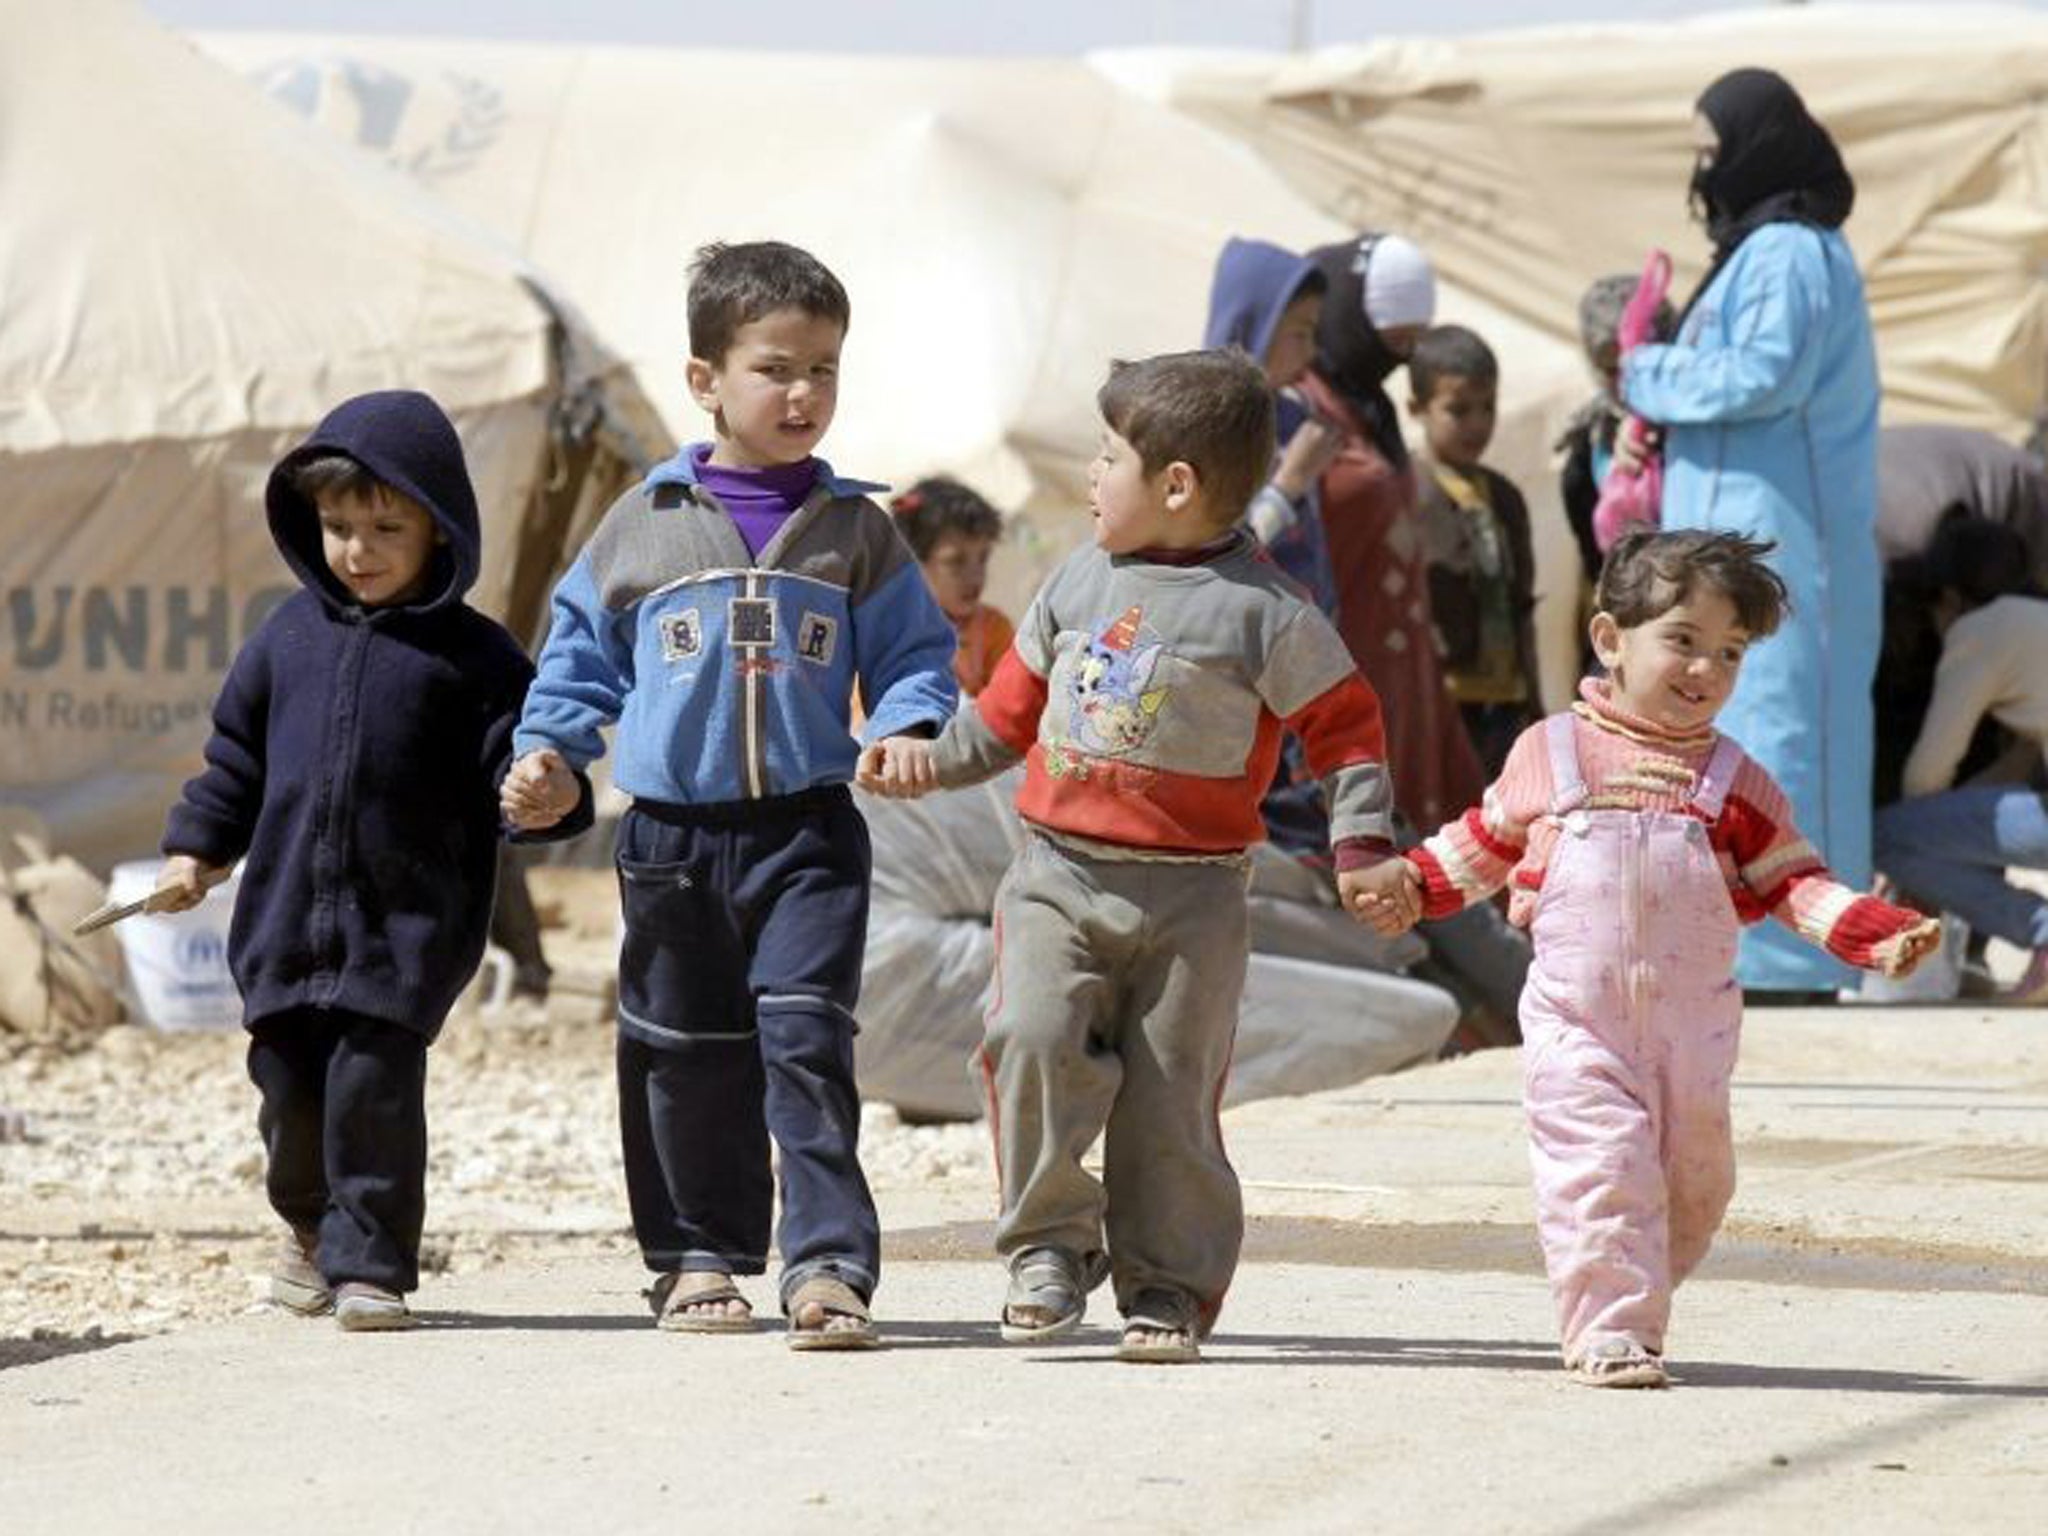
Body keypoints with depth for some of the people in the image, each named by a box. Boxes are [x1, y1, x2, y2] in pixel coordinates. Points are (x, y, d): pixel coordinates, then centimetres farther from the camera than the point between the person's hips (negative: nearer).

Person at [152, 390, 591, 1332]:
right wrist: (198, 848, 16)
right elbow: (238, 751, 19)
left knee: (375, 1086, -11)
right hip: (287, 908, 4)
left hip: (407, 923, -4)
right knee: (288, 1083, 9)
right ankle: (312, 1225, 35)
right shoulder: (289, 637, 10)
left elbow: (513, 752, -2)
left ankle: (371, 1264, -2)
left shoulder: (471, 656, -1)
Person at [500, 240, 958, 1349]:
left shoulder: (857, 531, 6)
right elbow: (583, 654, 13)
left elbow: (913, 653, 8)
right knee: (687, 1057, 9)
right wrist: (549, 753, 0)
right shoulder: (643, 524, 6)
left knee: (805, 1039, -14)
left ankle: (828, 1262, -16)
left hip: (808, 834, -2)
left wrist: (908, 727, -12)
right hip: (672, 834, 2)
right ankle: (701, 1254, 23)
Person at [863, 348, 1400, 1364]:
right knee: (1034, 1038, -18)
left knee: (1170, 1099, 1)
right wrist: (932, 761, 13)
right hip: (1057, 873, 3)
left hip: (1189, 898, -3)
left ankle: (1166, 1286, 14)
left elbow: (1345, 724, 1)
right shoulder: (1080, 582, 10)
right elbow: (1015, 703, 22)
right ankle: (1049, 1244, -3)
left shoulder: (1263, 613, -5)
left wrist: (1361, 846, -8)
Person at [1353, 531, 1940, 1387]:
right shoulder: (1548, 753, 4)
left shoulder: (1736, 784, 6)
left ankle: (1635, 1309, 24)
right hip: (1577, 1019, -3)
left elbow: (1793, 885, 5)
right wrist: (1411, 884, 7)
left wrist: (1877, 933, -9)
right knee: (1601, 1169, -15)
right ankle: (1609, 1334, -12)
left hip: (1692, 1020, 3)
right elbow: (1486, 839, 18)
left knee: (1692, 1182, 8)